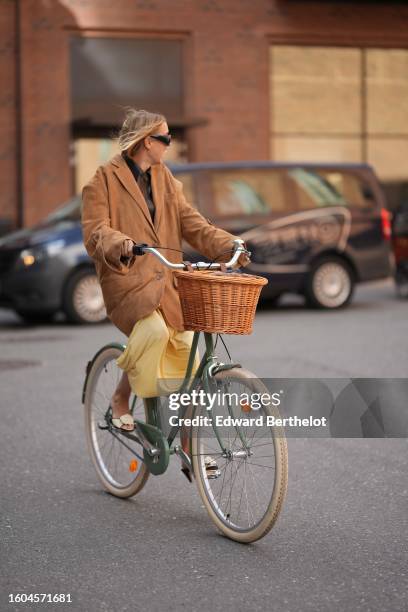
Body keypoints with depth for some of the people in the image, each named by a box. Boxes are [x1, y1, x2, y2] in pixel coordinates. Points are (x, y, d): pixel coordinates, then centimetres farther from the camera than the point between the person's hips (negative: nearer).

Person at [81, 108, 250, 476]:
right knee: (153, 330, -33)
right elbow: (95, 233, -10)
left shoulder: (165, 178, 17)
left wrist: (228, 245, -5)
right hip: (127, 279, -6)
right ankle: (120, 400, -7)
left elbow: (191, 222, 11)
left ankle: (189, 450, 10)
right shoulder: (105, 180, -1)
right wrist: (120, 246, -32)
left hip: (167, 280, 6)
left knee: (185, 359, -1)